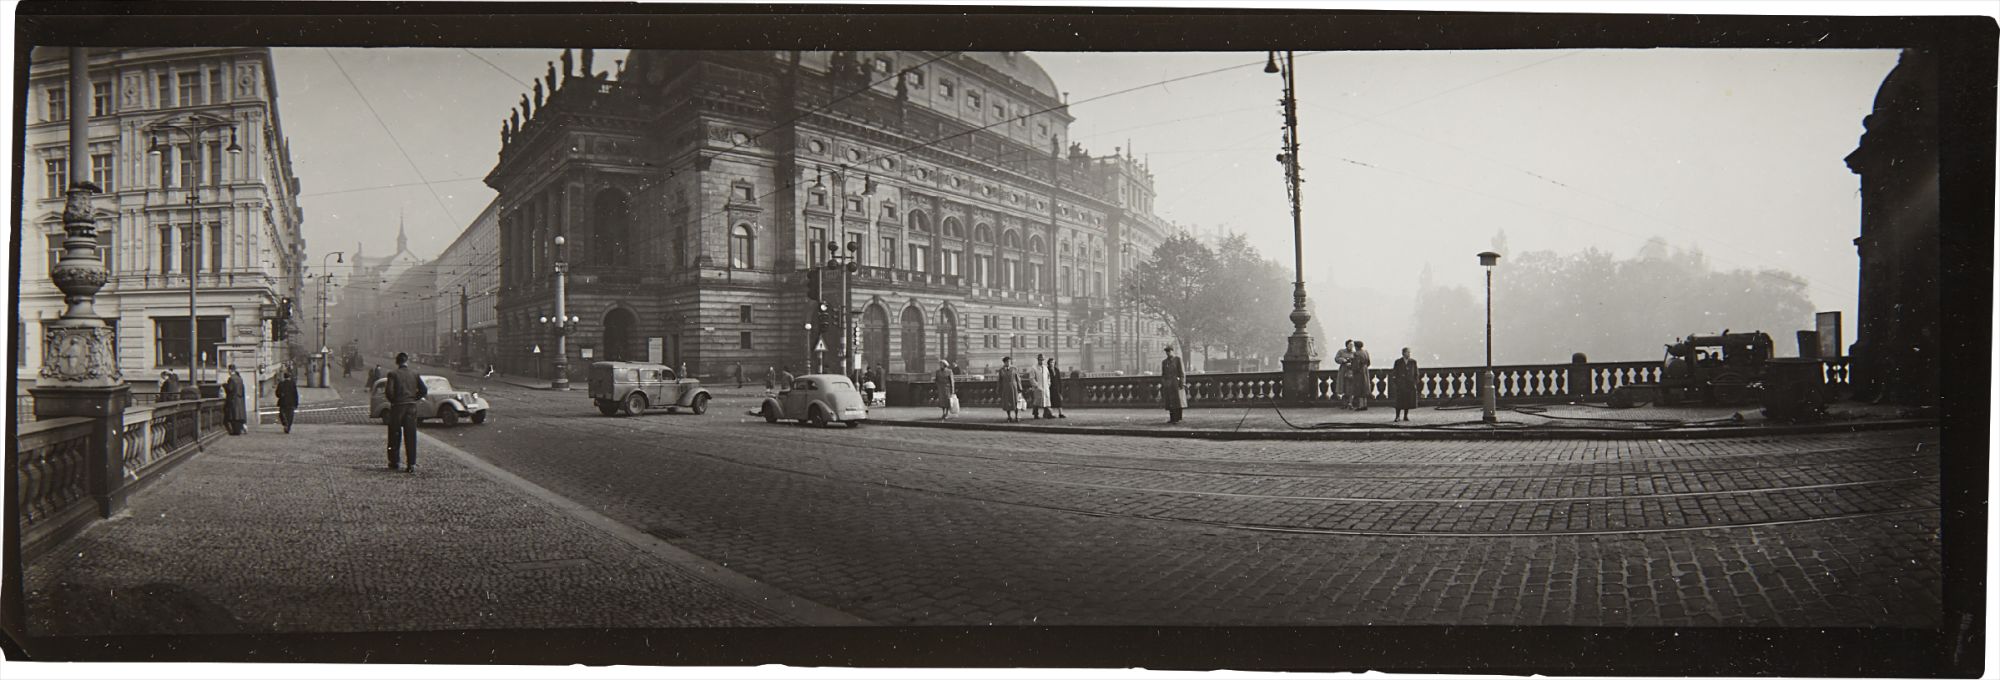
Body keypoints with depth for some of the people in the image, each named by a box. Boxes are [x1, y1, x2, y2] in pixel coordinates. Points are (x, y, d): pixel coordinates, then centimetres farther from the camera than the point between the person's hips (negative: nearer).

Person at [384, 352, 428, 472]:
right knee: (411, 437, 2)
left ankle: (394, 462, 18)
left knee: (395, 436, 12)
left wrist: (392, 400, 4)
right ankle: (411, 464, -4)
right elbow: (424, 390, 3)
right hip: (412, 407, 2)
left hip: (397, 407, -2)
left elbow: (389, 391, -14)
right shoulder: (414, 374, 4)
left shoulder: (393, 374, -5)